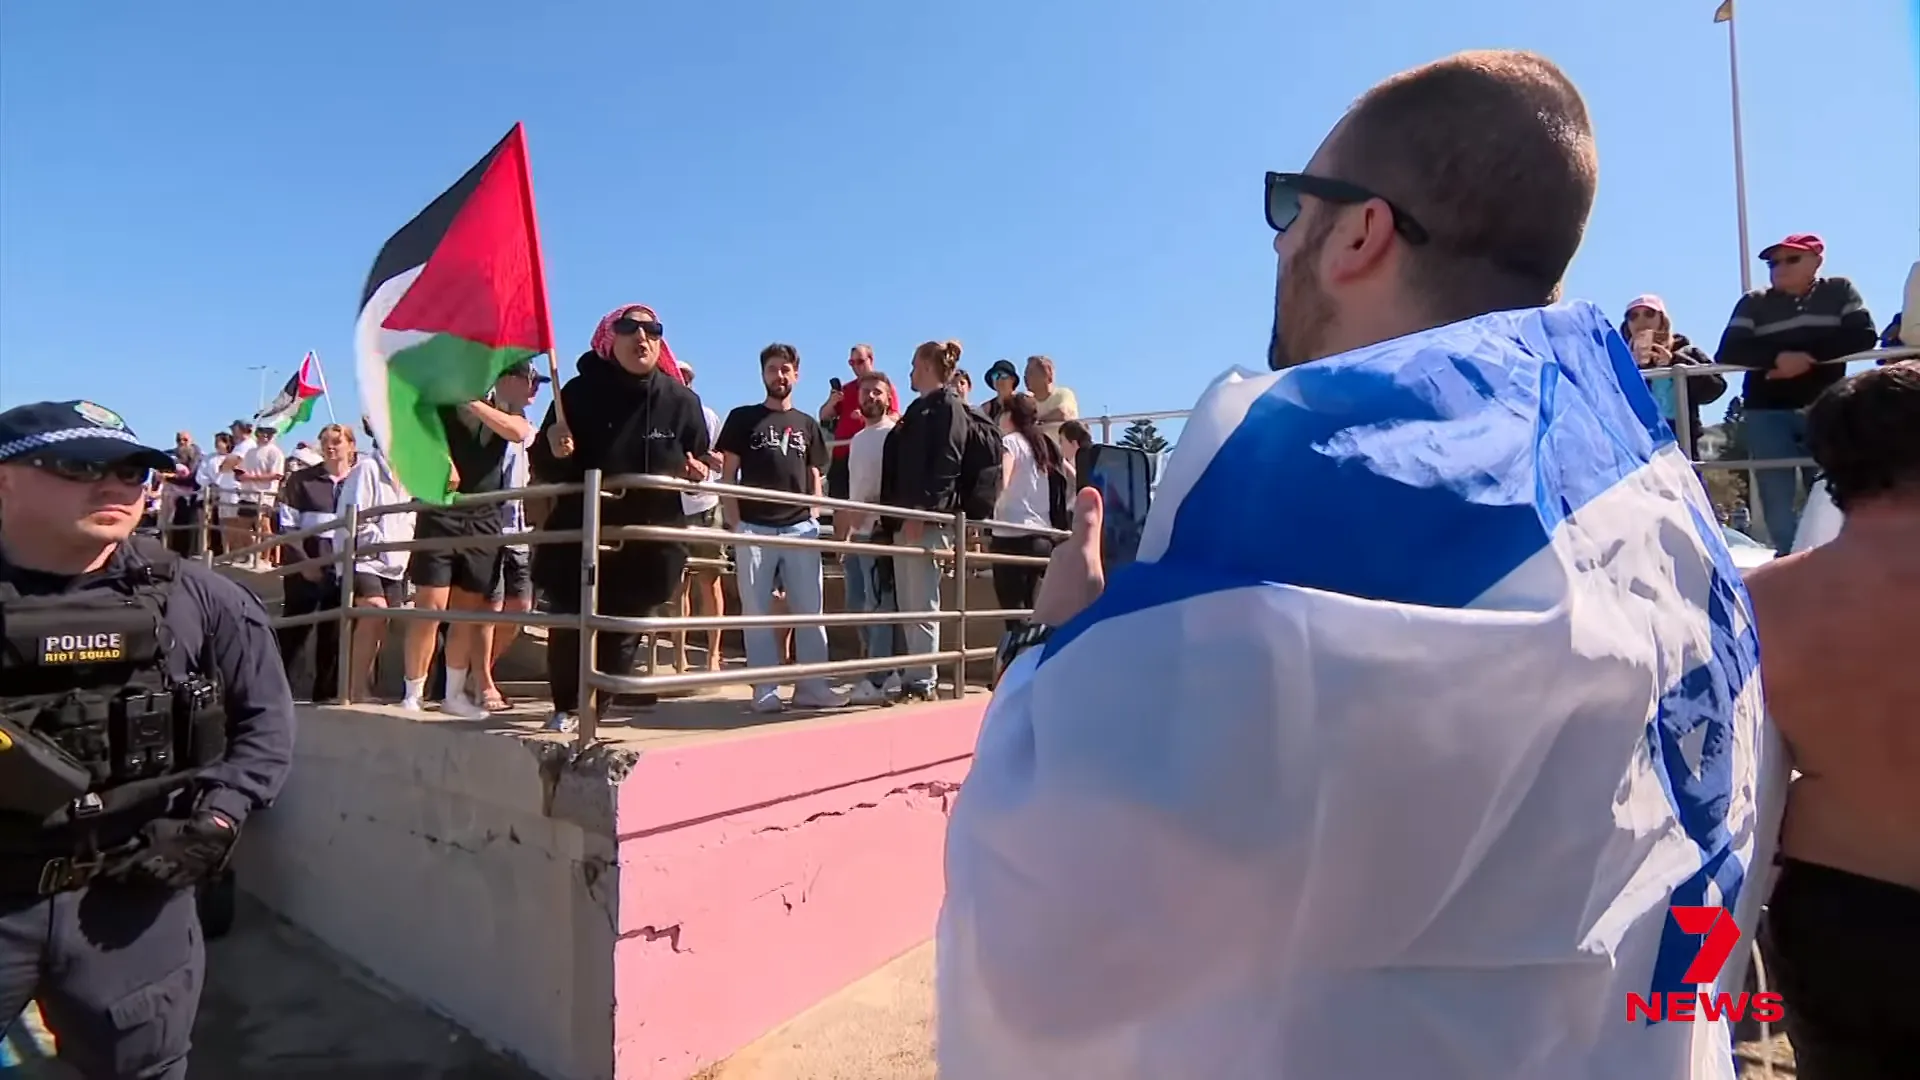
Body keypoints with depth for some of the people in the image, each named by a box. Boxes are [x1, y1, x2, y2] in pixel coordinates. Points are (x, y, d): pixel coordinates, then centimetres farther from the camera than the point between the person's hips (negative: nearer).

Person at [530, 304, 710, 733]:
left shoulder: (681, 400, -2)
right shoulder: (580, 392, -6)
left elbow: (700, 463, 12)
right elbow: (543, 470, -2)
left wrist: (696, 470, -11)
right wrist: (555, 452, -24)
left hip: (651, 539, 1)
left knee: (625, 629, 8)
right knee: (568, 624, 2)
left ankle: (596, 706, 29)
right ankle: (566, 706, 26)